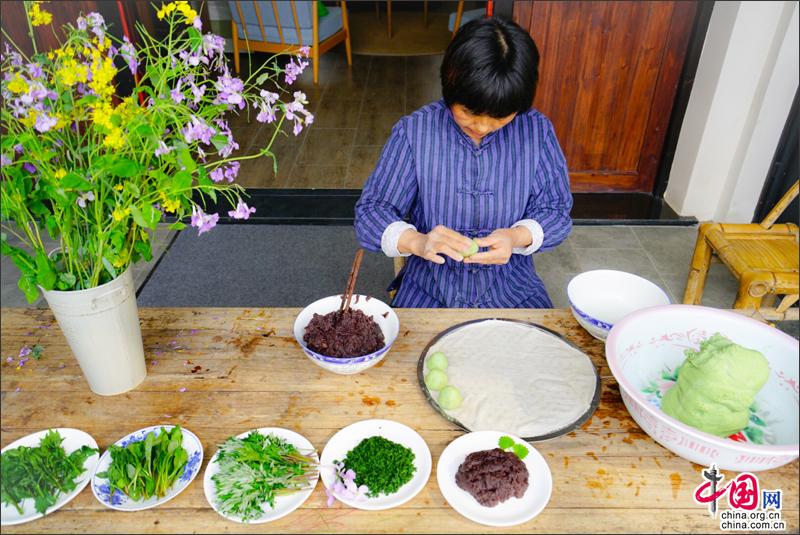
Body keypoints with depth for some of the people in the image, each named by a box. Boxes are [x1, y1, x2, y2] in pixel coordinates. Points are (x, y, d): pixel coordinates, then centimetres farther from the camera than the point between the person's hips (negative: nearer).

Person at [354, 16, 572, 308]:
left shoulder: (538, 131, -5)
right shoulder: (413, 131, -9)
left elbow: (556, 212, 1)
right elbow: (370, 212, -8)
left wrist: (517, 237, -22)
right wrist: (417, 242, -29)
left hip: (511, 284, 2)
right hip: (429, 286, -1)